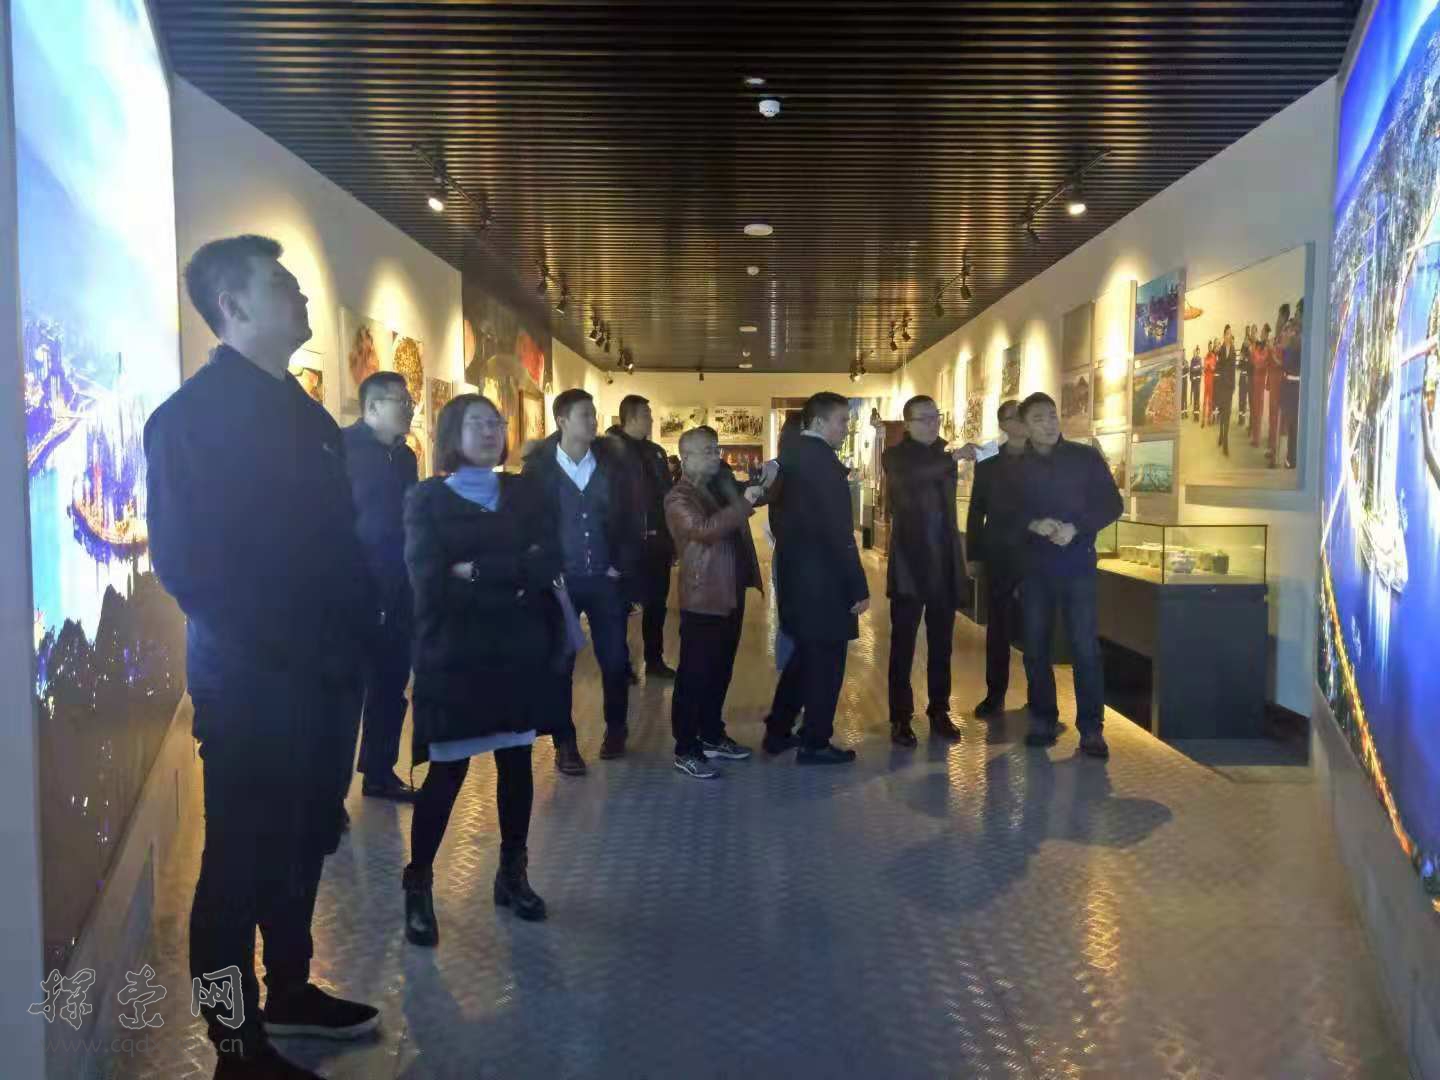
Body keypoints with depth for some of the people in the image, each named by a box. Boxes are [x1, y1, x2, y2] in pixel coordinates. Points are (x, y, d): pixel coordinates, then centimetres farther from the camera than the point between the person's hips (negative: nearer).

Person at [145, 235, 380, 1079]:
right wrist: (279, 647, -18)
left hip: (325, 669, 8)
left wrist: (360, 624, 3)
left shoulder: (305, 412, 15)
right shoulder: (192, 413, -10)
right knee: (245, 856, 5)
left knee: (304, 843, 19)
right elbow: (186, 561, -17)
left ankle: (290, 992, 37)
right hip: (251, 677, -8)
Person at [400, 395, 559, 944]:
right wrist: (513, 580, -13)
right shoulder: (427, 499, 0)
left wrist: (478, 571, -15)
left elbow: (550, 563, -6)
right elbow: (432, 583, -14)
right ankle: (417, 885, 13)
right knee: (447, 770, -2)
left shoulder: (525, 493, 9)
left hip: (519, 651, 4)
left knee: (516, 762, 10)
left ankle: (513, 873, 26)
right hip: (454, 655, -3)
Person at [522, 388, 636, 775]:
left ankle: (615, 728, 28)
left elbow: (627, 517, 6)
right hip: (559, 580, -2)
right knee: (559, 663, 4)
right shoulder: (539, 467, -4)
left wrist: (623, 565, -1)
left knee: (615, 659, 7)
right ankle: (565, 743, 16)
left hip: (604, 578, 2)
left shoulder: (609, 463, 3)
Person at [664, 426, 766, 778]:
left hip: (731, 593, 8)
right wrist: (743, 502, -27)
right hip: (703, 598, -8)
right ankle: (685, 750, 7)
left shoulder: (722, 484, 12)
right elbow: (706, 529, -27)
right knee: (694, 675, -1)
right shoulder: (679, 497, -12)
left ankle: (712, 736, 31)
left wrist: (764, 483, 6)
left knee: (721, 670, 18)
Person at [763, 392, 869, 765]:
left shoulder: (789, 456, 9)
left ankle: (777, 732, 27)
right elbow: (838, 533, -21)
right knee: (826, 661, 4)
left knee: (805, 654, 21)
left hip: (794, 573, 9)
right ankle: (815, 743, 14)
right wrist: (858, 586, -17)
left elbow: (780, 517, 15)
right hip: (823, 579, -9)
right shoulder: (823, 461, -19)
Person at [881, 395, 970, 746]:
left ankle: (939, 712, 20)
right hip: (910, 564, -5)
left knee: (941, 644, 10)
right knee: (903, 644, 0)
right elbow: (909, 478, -29)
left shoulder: (943, 455, 12)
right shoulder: (896, 456, -5)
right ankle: (900, 718, 6)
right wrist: (953, 458, -32)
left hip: (945, 565, 5)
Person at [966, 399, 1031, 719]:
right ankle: (995, 695, 14)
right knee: (998, 627, 6)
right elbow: (976, 512, 8)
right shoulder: (988, 464, 8)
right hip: (999, 557, 1)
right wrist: (974, 556, 3)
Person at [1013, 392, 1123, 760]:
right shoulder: (1016, 466, 6)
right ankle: (1043, 719, 19)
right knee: (1035, 645, 6)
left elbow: (1112, 504, 0)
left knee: (1085, 646, -7)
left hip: (1077, 563, -2)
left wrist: (1076, 528, -15)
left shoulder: (1086, 457, 1)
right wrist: (1032, 524, -16)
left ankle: (1091, 728, -1)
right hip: (1033, 565, 2)